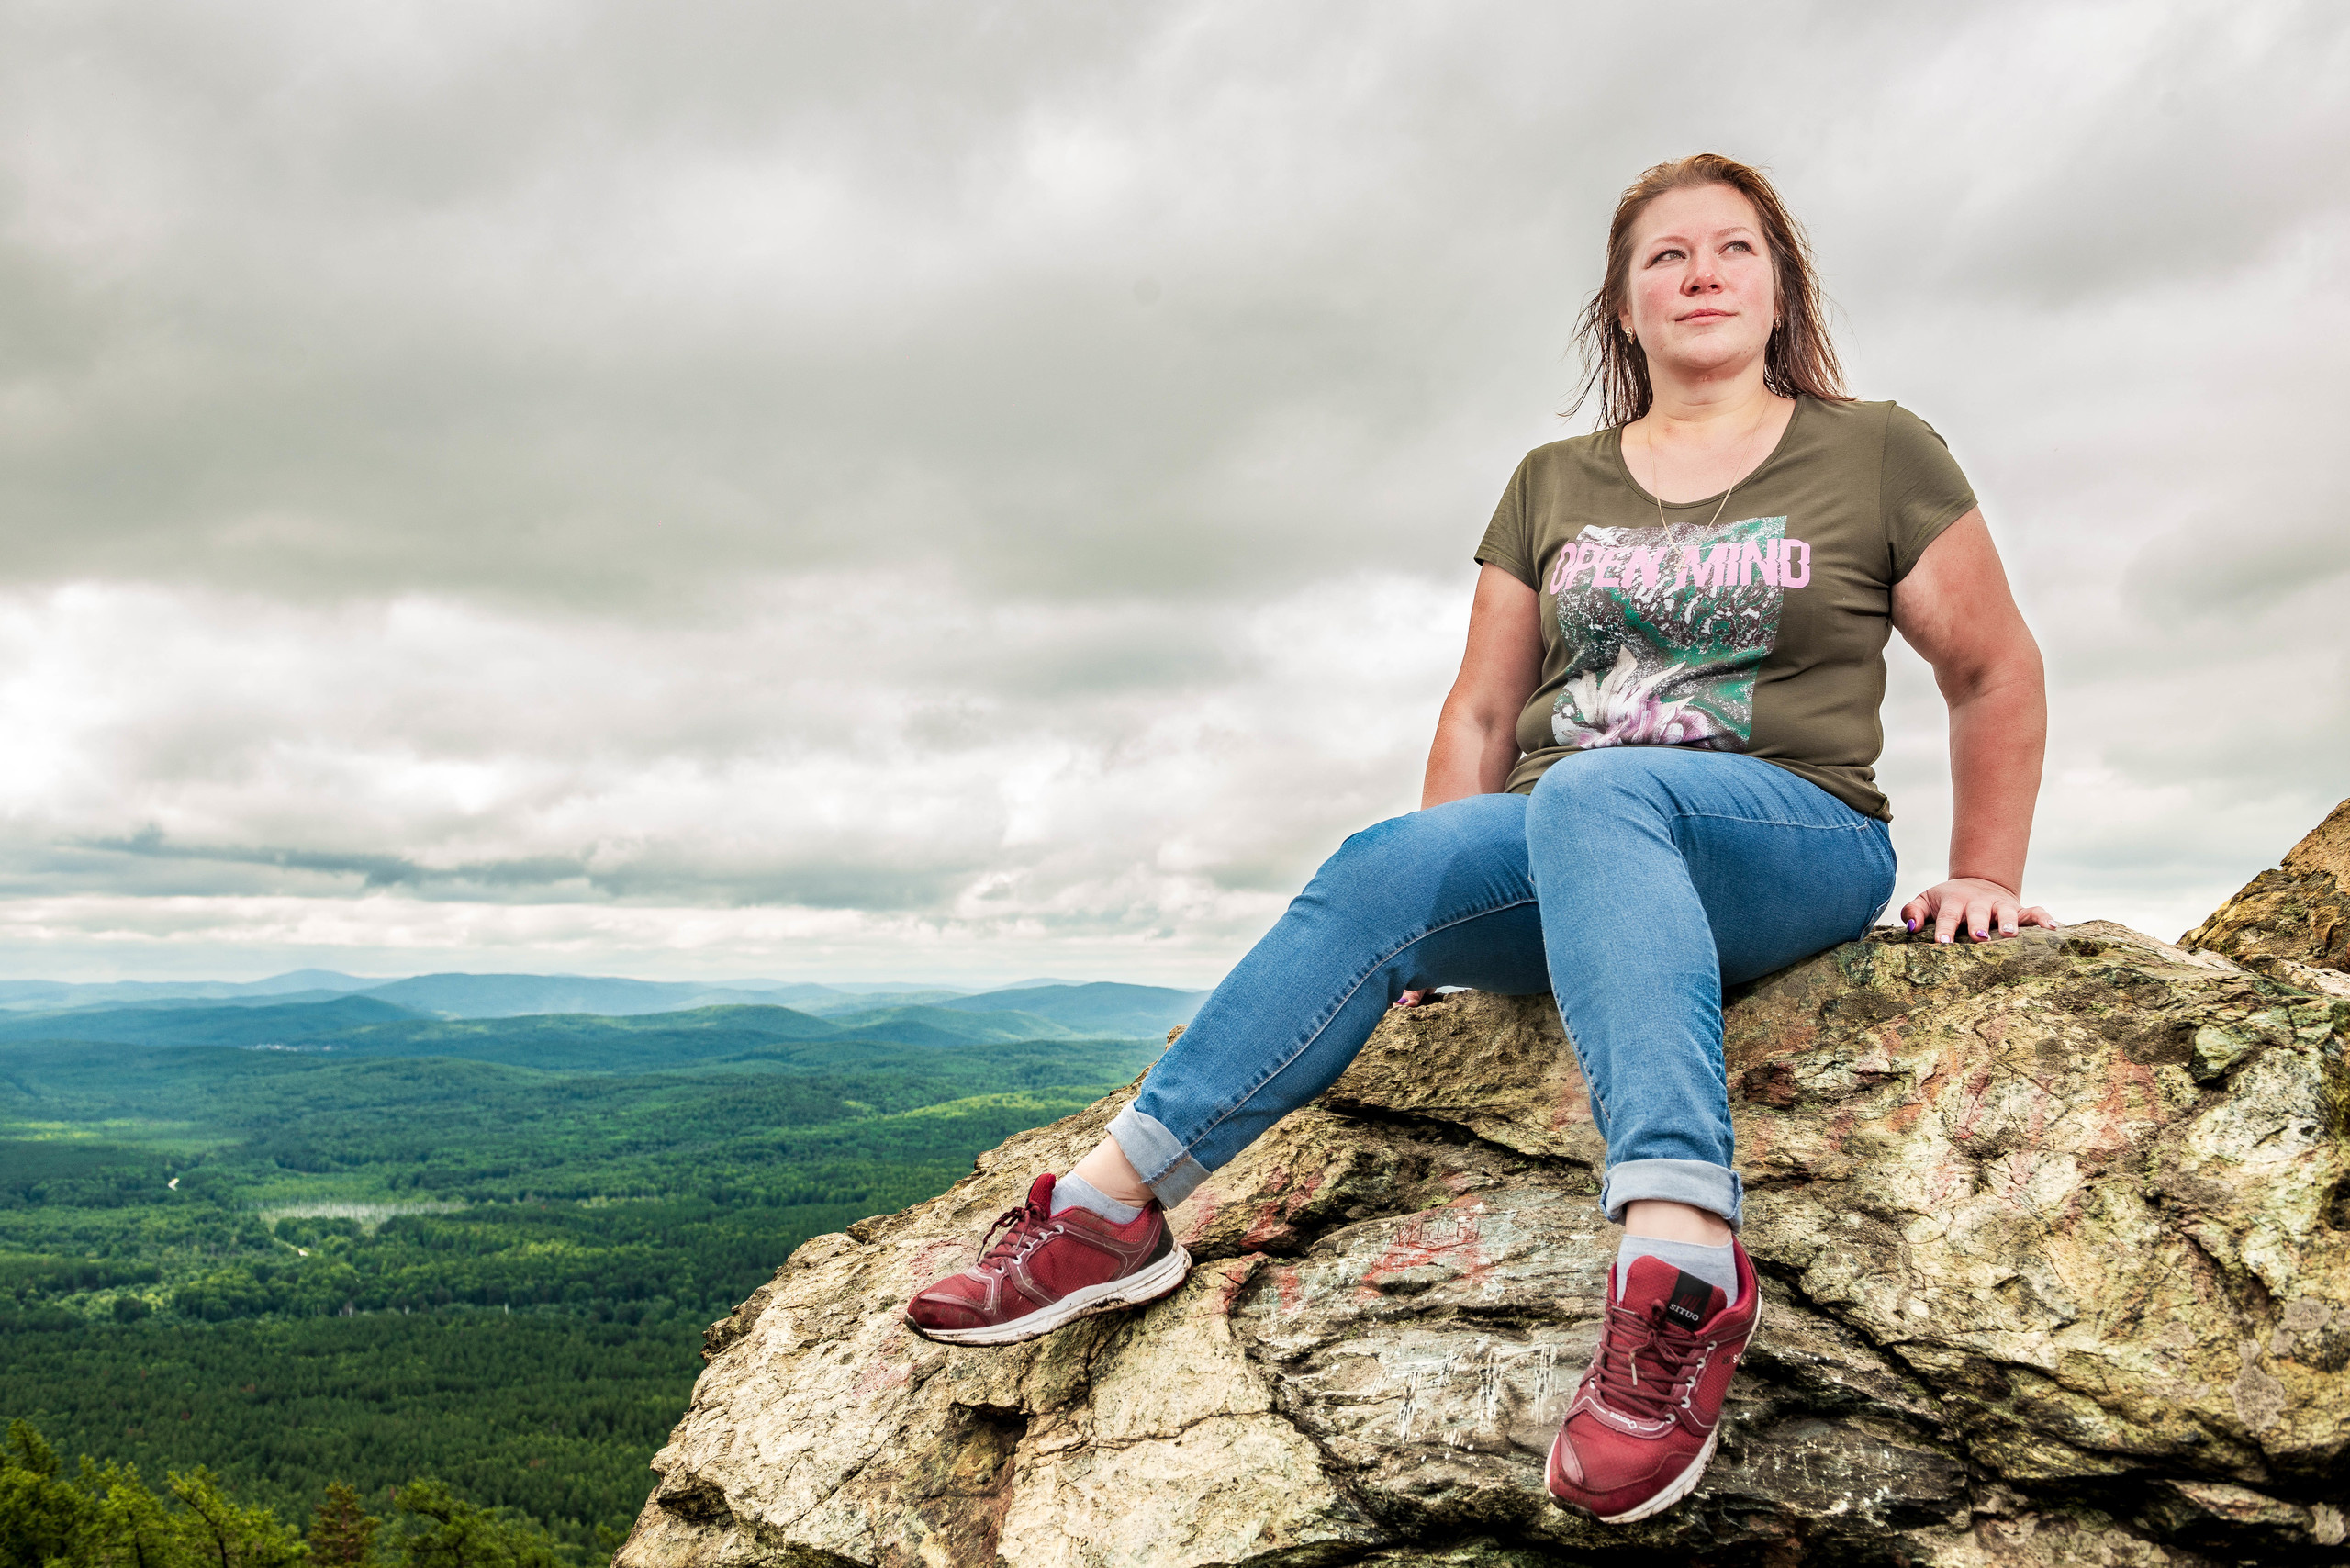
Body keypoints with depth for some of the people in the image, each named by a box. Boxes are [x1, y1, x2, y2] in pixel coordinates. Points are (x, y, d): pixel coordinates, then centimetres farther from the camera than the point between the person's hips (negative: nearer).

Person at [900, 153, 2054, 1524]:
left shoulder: (1878, 455, 7)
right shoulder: (1553, 486, 14)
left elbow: (1997, 673, 13)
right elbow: (1482, 716, 13)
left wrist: (1984, 874, 5)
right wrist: (1435, 923, 6)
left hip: (1800, 850, -3)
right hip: (1566, 860, 4)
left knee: (1588, 796, -38)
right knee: (1386, 872, -28)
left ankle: (1680, 1256, -53)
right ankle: (1114, 1204, -27)